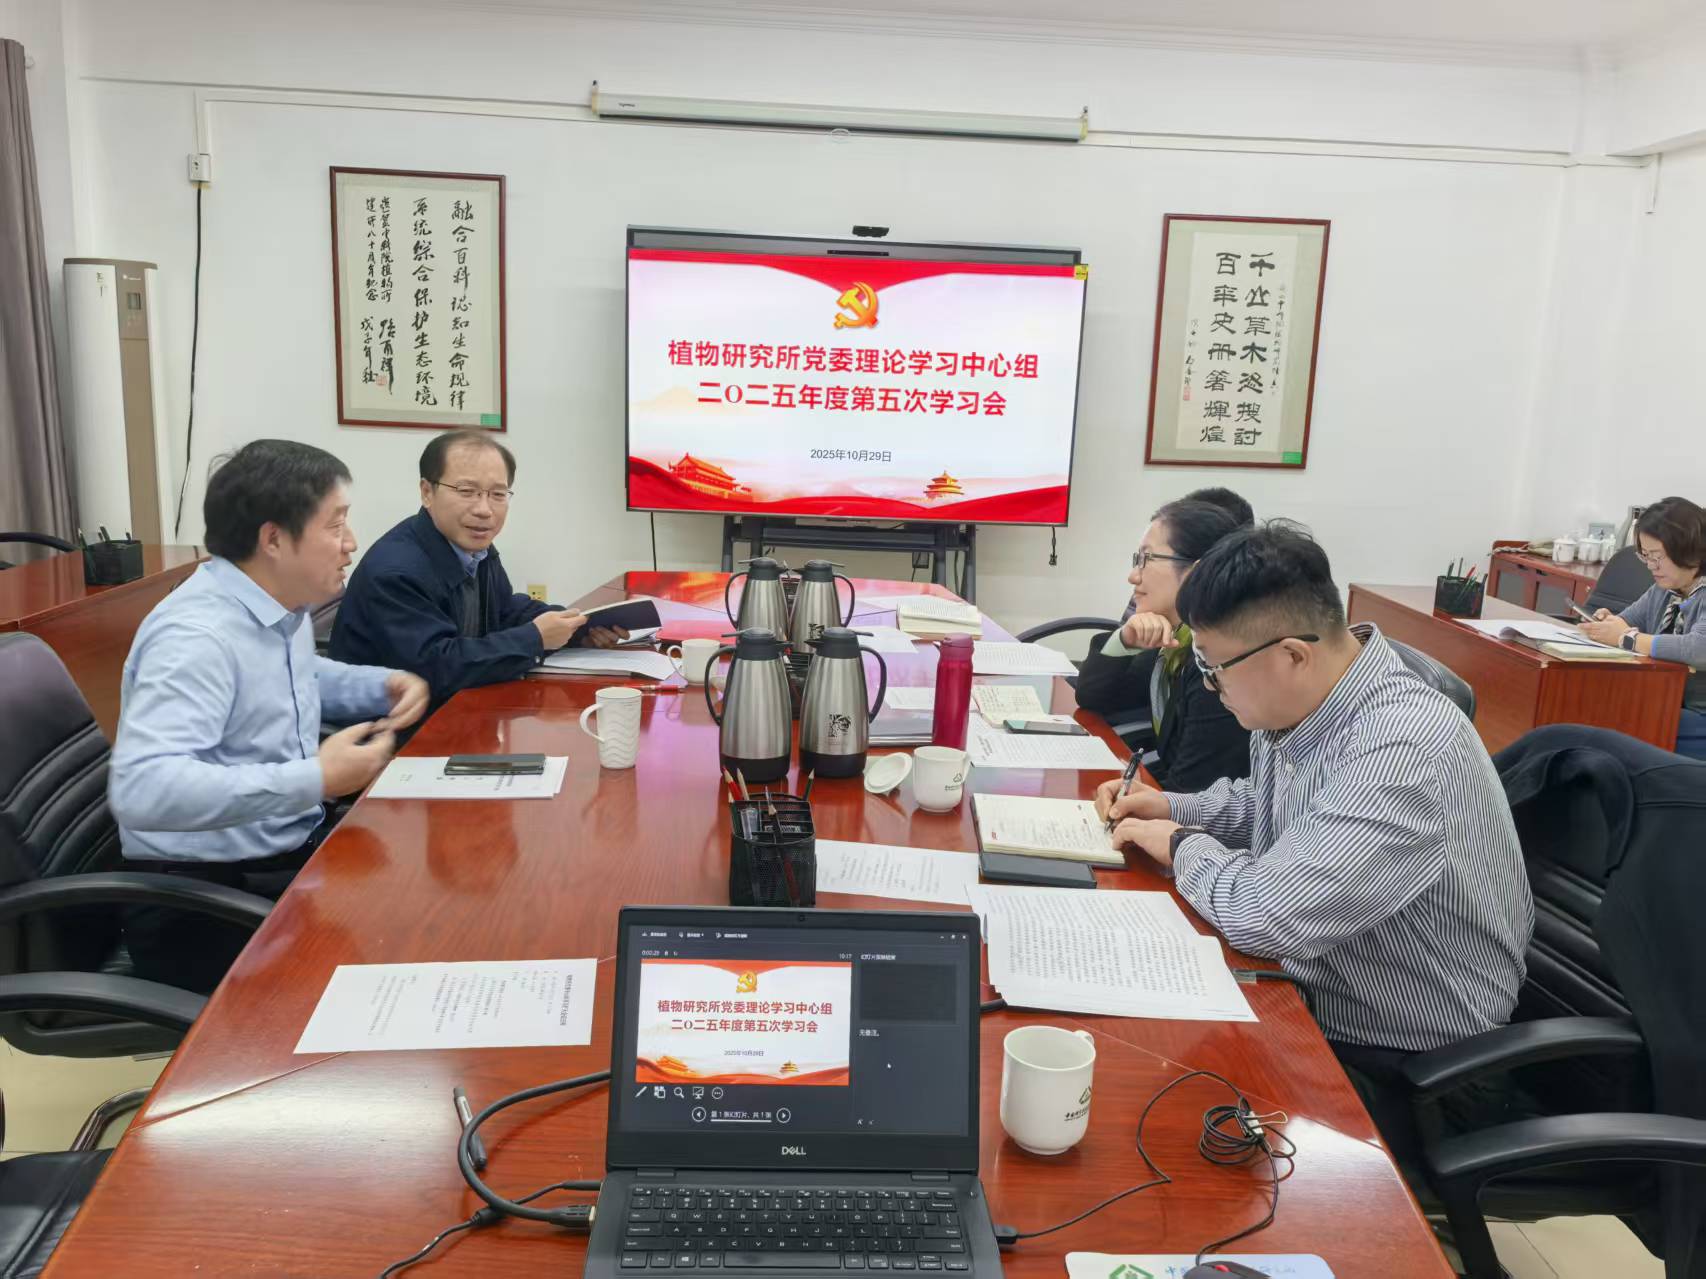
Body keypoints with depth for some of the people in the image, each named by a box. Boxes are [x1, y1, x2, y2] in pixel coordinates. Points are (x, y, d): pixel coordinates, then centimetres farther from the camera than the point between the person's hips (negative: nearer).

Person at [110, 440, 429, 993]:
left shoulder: (283, 607, 5)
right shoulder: (196, 635, -25)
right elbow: (141, 788, -36)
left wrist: (384, 685, 10)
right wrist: (315, 780, -34)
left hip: (292, 853, 9)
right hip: (205, 902, -9)